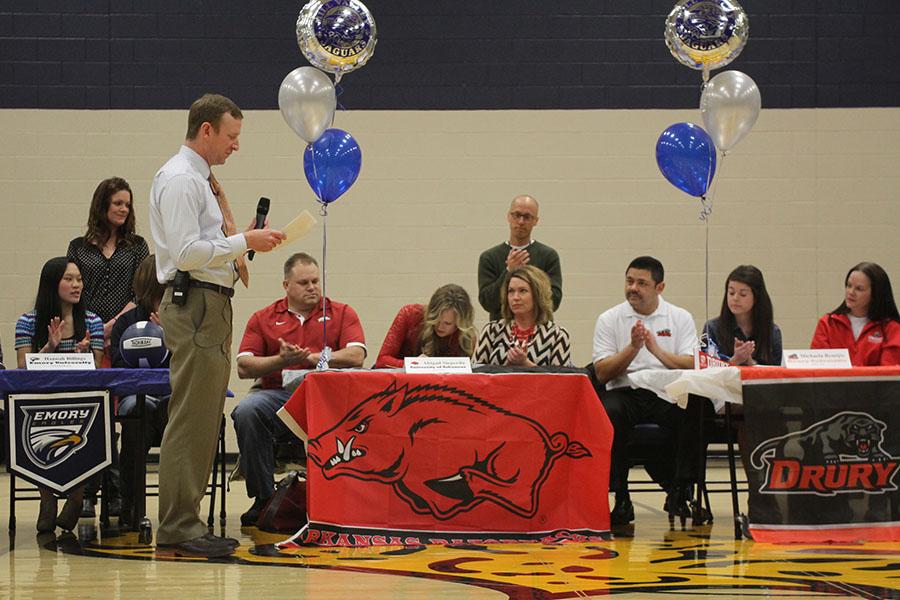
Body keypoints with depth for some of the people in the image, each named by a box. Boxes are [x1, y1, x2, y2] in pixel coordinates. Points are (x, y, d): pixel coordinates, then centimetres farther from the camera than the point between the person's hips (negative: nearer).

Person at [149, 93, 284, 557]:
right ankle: (178, 528, -11)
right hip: (194, 305, -11)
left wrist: (240, 251, 14)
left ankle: (184, 523, 14)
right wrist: (245, 241, -16)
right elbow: (186, 252, -20)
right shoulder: (179, 179, -11)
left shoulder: (201, 180, 21)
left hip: (212, 305, 11)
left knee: (203, 420, 11)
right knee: (191, 419, -11)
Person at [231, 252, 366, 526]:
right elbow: (243, 367, 6)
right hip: (278, 394, 1)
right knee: (246, 411, -32)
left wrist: (310, 357, -8)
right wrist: (282, 360, -10)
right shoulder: (263, 318, 18)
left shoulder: (342, 313, 17)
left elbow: (356, 356, 0)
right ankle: (262, 498, -18)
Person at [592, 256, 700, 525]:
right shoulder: (609, 320, 9)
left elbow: (692, 366, -3)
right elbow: (602, 373, -1)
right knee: (608, 413, -35)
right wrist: (633, 347, -13)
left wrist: (657, 349, -15)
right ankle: (620, 498, -23)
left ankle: (679, 493, -17)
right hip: (625, 392, 0)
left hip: (668, 394, 1)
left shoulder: (680, 318, 10)